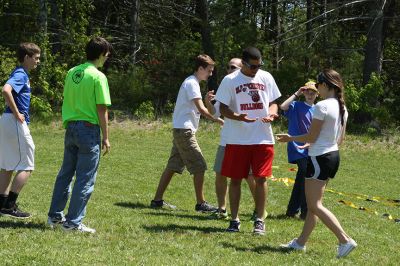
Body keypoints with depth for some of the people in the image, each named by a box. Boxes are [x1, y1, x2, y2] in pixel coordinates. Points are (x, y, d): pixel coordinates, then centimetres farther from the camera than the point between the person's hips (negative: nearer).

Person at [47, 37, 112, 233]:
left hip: (71, 127, 7)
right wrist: (106, 137, -8)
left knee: (65, 173, 17)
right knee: (85, 179, 0)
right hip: (89, 129, -7)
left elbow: (67, 101, 13)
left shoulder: (72, 73, 8)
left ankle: (55, 216, 23)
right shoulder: (98, 77, -13)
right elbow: (102, 110, -13)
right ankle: (73, 222, 0)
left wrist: (68, 125, 19)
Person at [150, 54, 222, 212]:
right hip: (185, 130, -10)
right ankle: (200, 203, -4)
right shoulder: (192, 83, -13)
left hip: (180, 131, 10)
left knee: (172, 166, 11)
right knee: (199, 167, -7)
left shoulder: (191, 82, 20)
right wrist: (218, 120, -16)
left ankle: (157, 200, 13)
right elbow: (201, 109, -19)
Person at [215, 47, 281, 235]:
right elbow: (223, 108, -3)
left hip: (263, 138, 2)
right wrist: (238, 117, -22)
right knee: (235, 179, 3)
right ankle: (234, 220, 14)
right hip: (237, 139, -2)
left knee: (261, 178, 1)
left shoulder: (266, 78, 7)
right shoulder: (230, 80, -2)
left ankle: (260, 220, 10)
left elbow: (273, 102, 14)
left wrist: (271, 113, -10)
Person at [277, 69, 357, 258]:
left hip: (319, 158, -9)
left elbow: (311, 137, -16)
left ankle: (345, 240, -13)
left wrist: (290, 138, 0)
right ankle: (301, 242, 20)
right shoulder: (342, 107, 8)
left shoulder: (322, 106, -19)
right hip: (334, 156, 9)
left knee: (315, 205, -5)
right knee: (313, 203, 14)